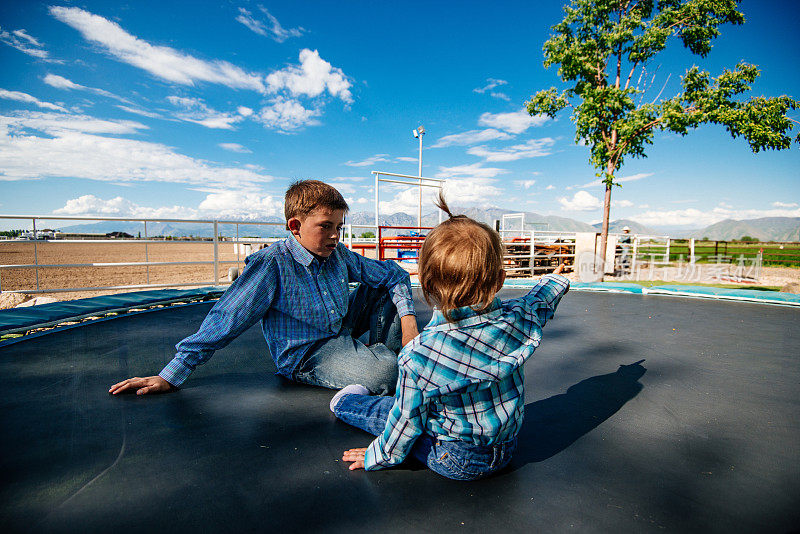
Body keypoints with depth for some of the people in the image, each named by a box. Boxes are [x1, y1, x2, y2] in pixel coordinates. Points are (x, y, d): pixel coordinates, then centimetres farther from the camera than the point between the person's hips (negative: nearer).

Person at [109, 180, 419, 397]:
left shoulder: (339, 255, -3)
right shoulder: (271, 265, -19)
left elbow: (394, 275, 6)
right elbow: (224, 321, -18)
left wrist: (408, 321, -9)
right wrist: (170, 376, -15)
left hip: (346, 333, 7)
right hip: (308, 355, -6)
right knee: (384, 371, -30)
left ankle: (375, 347, 7)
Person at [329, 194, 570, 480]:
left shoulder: (420, 356, -33)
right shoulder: (516, 317, -19)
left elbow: (407, 421, -19)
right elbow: (540, 300, 6)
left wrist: (379, 456, 2)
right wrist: (555, 280, 30)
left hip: (456, 461, -5)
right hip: (505, 450, 5)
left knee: (387, 411, 14)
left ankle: (347, 404, 41)